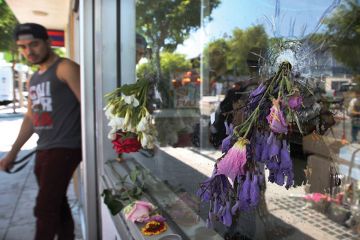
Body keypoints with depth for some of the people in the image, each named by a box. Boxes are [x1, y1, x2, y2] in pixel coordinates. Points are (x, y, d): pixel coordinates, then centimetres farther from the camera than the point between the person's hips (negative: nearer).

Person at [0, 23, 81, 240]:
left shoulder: (65, 68, -7)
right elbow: (31, 117, 22)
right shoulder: (34, 79, 19)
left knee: (45, 208, -6)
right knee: (57, 205, 14)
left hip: (65, 148, -8)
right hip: (43, 150, 8)